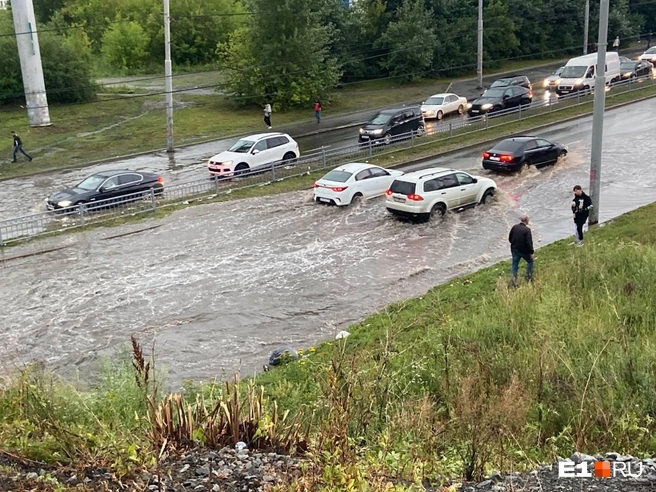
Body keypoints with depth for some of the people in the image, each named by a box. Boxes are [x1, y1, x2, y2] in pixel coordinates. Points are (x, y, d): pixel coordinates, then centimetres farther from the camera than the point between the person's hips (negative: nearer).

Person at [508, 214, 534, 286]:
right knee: (530, 261, 21)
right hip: (524, 251, -4)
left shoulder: (514, 227, -3)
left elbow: (510, 238, 6)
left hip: (515, 250, 4)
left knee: (515, 265, 11)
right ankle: (529, 277, 23)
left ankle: (513, 278, -2)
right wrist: (531, 252, -11)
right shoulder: (527, 230, -19)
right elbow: (529, 242, -21)